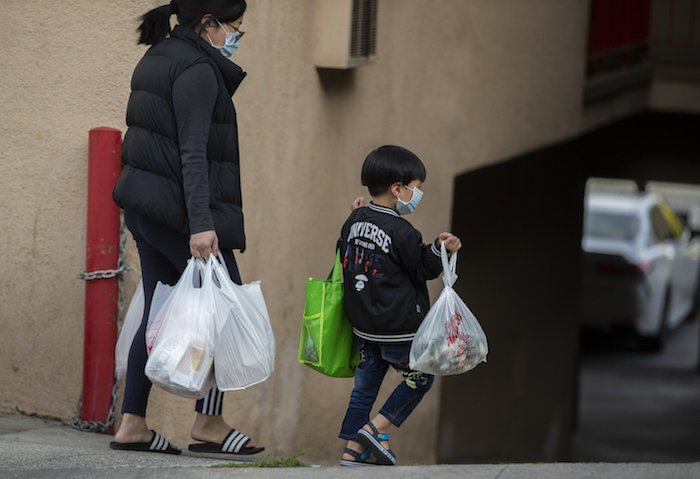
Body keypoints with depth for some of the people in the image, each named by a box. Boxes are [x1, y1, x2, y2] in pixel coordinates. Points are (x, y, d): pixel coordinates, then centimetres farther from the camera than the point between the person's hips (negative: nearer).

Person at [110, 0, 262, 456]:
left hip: (146, 207, 10)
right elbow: (193, 152, -21)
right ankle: (209, 424, 0)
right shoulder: (197, 70, -14)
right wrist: (200, 224, -25)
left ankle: (133, 424, 9)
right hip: (178, 209, -10)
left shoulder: (158, 59, 16)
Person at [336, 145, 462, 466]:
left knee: (365, 385, 14)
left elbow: (345, 256, 17)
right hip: (399, 328, -7)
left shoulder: (355, 222, 3)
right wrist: (438, 250, -19)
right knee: (420, 378, 11)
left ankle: (353, 450, 12)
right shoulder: (401, 232, -18)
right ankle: (375, 428, 5)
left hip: (363, 326, 7)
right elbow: (422, 269, -9)